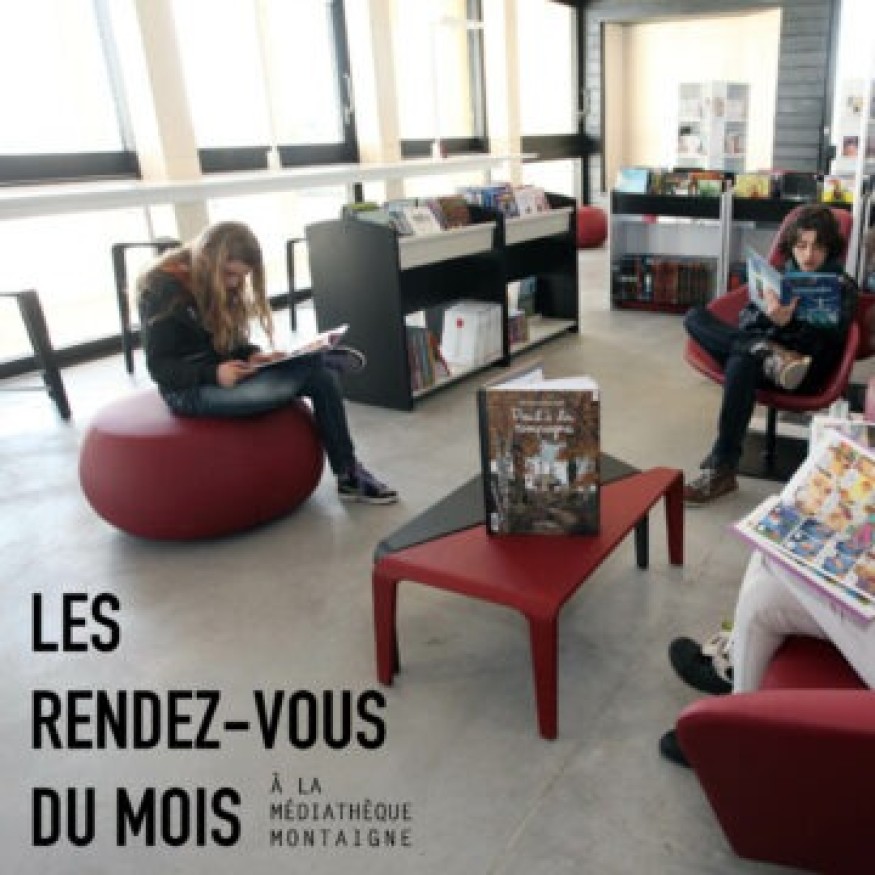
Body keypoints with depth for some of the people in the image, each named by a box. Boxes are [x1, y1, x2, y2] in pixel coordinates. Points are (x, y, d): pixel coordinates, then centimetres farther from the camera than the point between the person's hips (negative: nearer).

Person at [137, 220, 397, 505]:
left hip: (226, 373, 8)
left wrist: (252, 356, -8)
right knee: (308, 367, -28)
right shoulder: (162, 289, -13)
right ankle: (324, 359, 7)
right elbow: (160, 367, -15)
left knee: (322, 378, -15)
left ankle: (349, 476, -8)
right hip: (191, 389, -8)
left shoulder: (219, 284, 10)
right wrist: (213, 373, -32)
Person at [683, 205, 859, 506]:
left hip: (805, 367, -4)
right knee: (695, 318, -14)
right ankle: (770, 357, -34)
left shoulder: (843, 287, 7)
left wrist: (788, 323, -26)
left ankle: (722, 469, -36)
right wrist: (766, 316, -15)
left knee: (743, 361, -39)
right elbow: (745, 321, 9)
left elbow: (826, 344, -8)